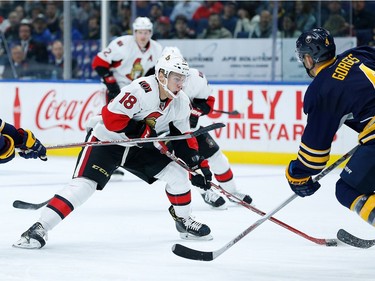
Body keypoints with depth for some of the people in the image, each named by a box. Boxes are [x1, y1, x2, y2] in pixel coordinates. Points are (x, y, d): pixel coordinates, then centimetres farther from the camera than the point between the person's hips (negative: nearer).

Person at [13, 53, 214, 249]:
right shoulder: (142, 90, -27)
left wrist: (199, 164, 0)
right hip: (106, 140, -7)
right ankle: (40, 228, -23)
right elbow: (111, 117, -29)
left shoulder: (181, 103, -3)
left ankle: (183, 221, 20)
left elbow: (184, 137, 7)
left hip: (139, 147, 7)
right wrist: (140, 130, -29)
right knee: (84, 184, -22)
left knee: (178, 172, -1)